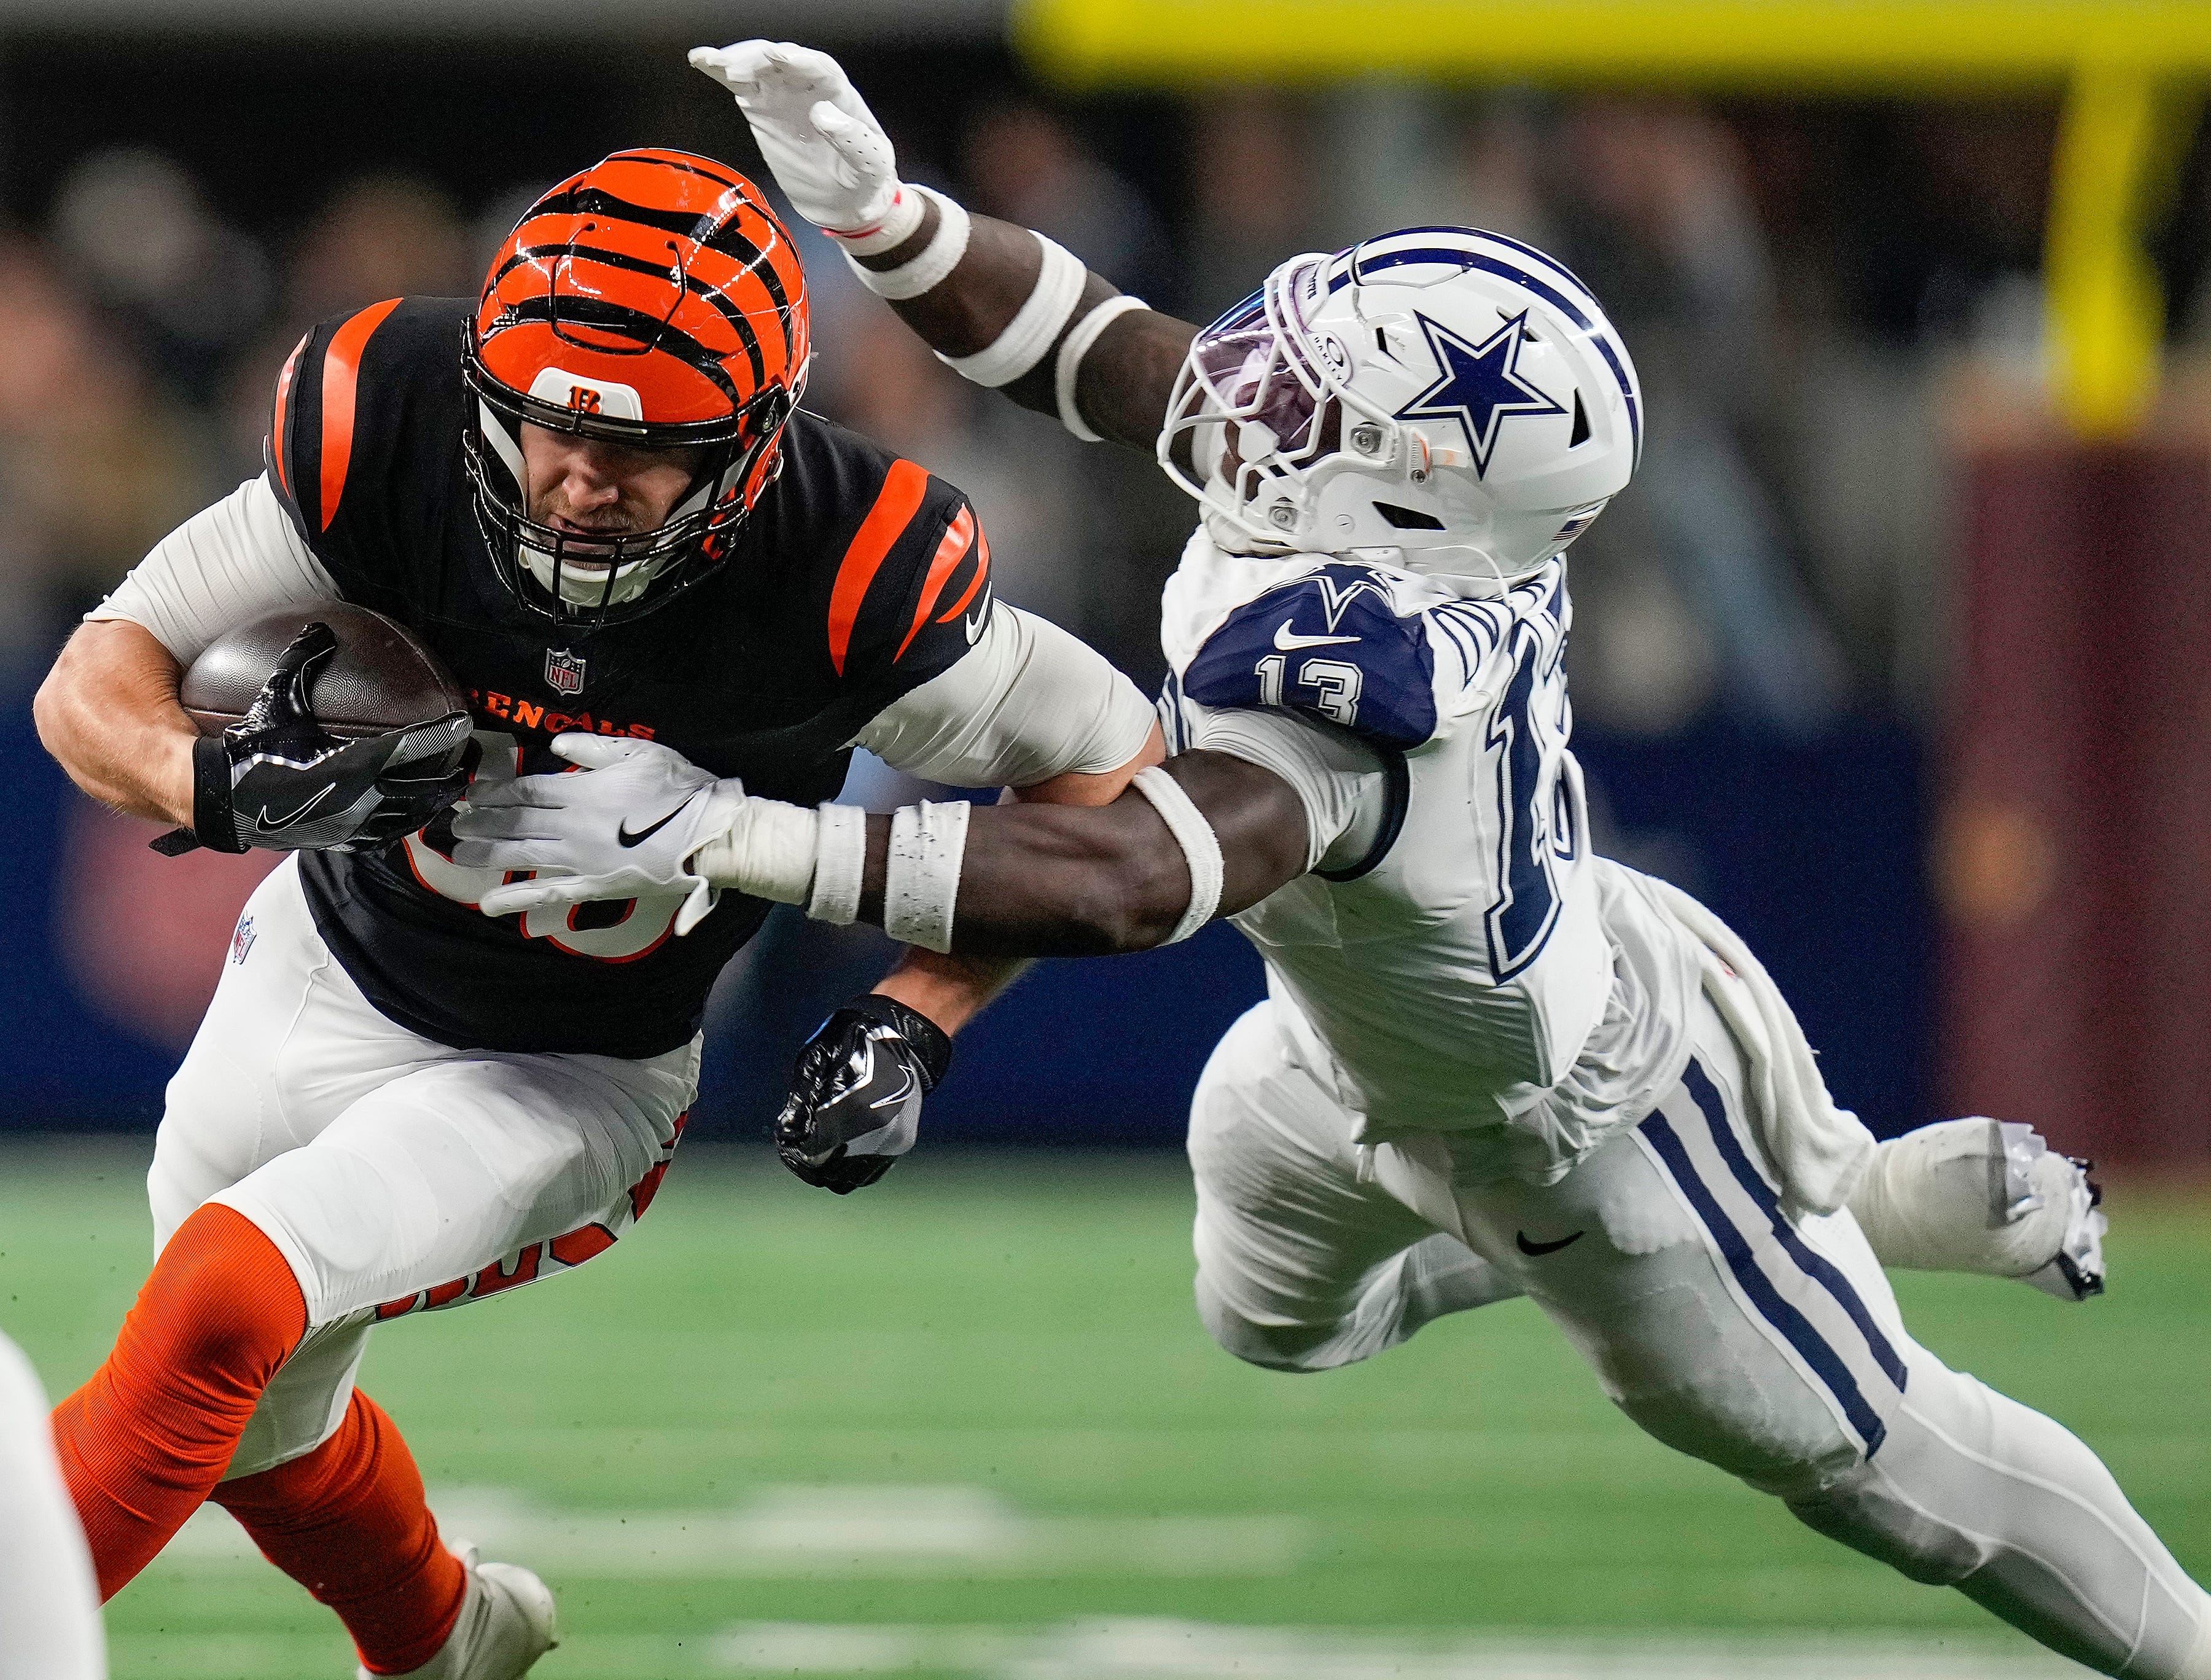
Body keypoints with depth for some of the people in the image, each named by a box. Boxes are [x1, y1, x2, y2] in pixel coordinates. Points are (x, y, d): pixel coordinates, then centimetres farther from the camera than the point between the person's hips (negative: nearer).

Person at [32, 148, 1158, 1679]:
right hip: (327, 977, 4)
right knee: (255, 1424, 22)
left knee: (225, 1300, -27)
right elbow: (94, 684, -22)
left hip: (574, 1080, -4)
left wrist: (916, 1018, -21)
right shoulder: (391, 436, -27)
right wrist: (224, 787, -44)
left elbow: (1112, 765, -14)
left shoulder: (850, 571, -31)